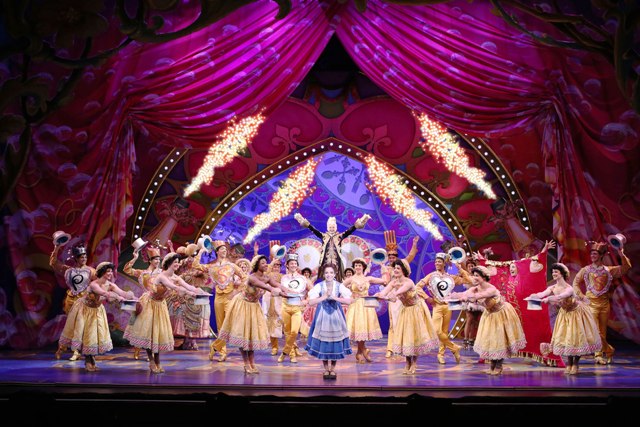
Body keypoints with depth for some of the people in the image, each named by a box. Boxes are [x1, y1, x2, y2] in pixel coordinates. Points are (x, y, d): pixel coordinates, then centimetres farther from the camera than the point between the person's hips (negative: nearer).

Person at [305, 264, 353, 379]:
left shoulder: (339, 286, -6)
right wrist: (324, 297, -20)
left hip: (336, 316, 0)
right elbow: (311, 302, -15)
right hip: (323, 316, 0)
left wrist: (334, 297, -19)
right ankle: (326, 369, 19)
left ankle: (333, 369, 19)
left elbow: (349, 301, -14)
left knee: (335, 342, 4)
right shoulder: (319, 286, -7)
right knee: (323, 343, 3)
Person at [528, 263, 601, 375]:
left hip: (576, 313, -5)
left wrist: (548, 299, -63)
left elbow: (560, 296, -49)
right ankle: (569, 363, 20)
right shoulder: (552, 288, -14)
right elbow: (542, 294, -32)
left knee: (576, 337, 0)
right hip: (565, 313, 5)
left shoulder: (569, 289, -30)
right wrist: (535, 296, -54)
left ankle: (575, 364, 13)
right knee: (565, 338, 7)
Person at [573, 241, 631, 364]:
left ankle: (599, 354, 16)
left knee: (602, 332, 5)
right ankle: (609, 350, 3)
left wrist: (622, 255, -14)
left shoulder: (608, 270, 5)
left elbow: (625, 268, 0)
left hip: (604, 303, 1)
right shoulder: (585, 270, 4)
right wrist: (581, 296, -2)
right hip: (591, 303, -1)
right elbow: (576, 283, 8)